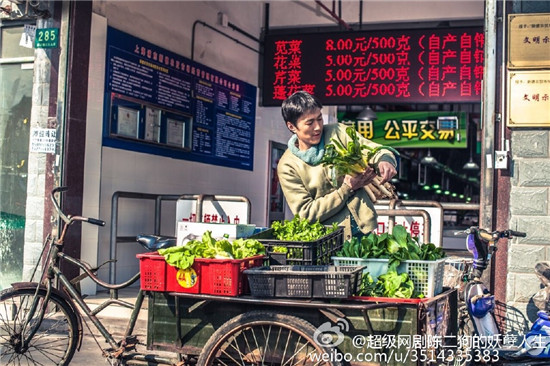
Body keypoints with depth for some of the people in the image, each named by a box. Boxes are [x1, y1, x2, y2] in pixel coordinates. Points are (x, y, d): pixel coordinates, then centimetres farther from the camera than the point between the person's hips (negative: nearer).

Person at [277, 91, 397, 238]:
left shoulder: (337, 132, 4)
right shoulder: (287, 166, -2)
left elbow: (375, 150, 1)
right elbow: (306, 213, -5)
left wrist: (384, 161, -23)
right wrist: (347, 189, -12)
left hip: (364, 228, 2)